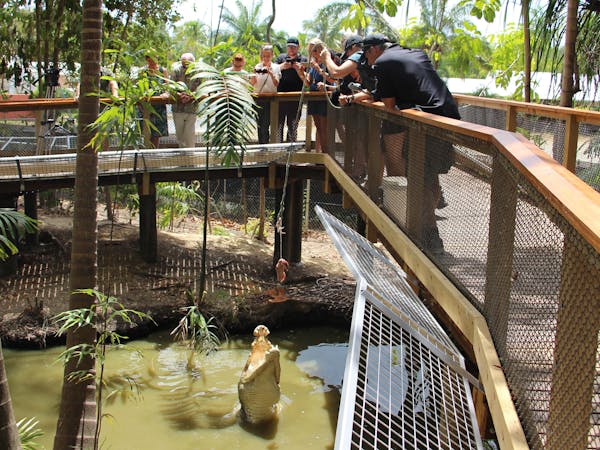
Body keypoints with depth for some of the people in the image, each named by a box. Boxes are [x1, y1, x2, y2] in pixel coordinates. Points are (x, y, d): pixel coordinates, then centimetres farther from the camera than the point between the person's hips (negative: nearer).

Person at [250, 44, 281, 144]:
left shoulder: (276, 67, 4)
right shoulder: (257, 67, 7)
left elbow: (276, 84, -6)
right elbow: (252, 84, 0)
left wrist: (271, 74, -23)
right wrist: (253, 78, -22)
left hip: (271, 97, -2)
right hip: (259, 97, 2)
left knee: (266, 122, -7)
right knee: (260, 122, 3)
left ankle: (264, 143, -3)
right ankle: (261, 142, 10)